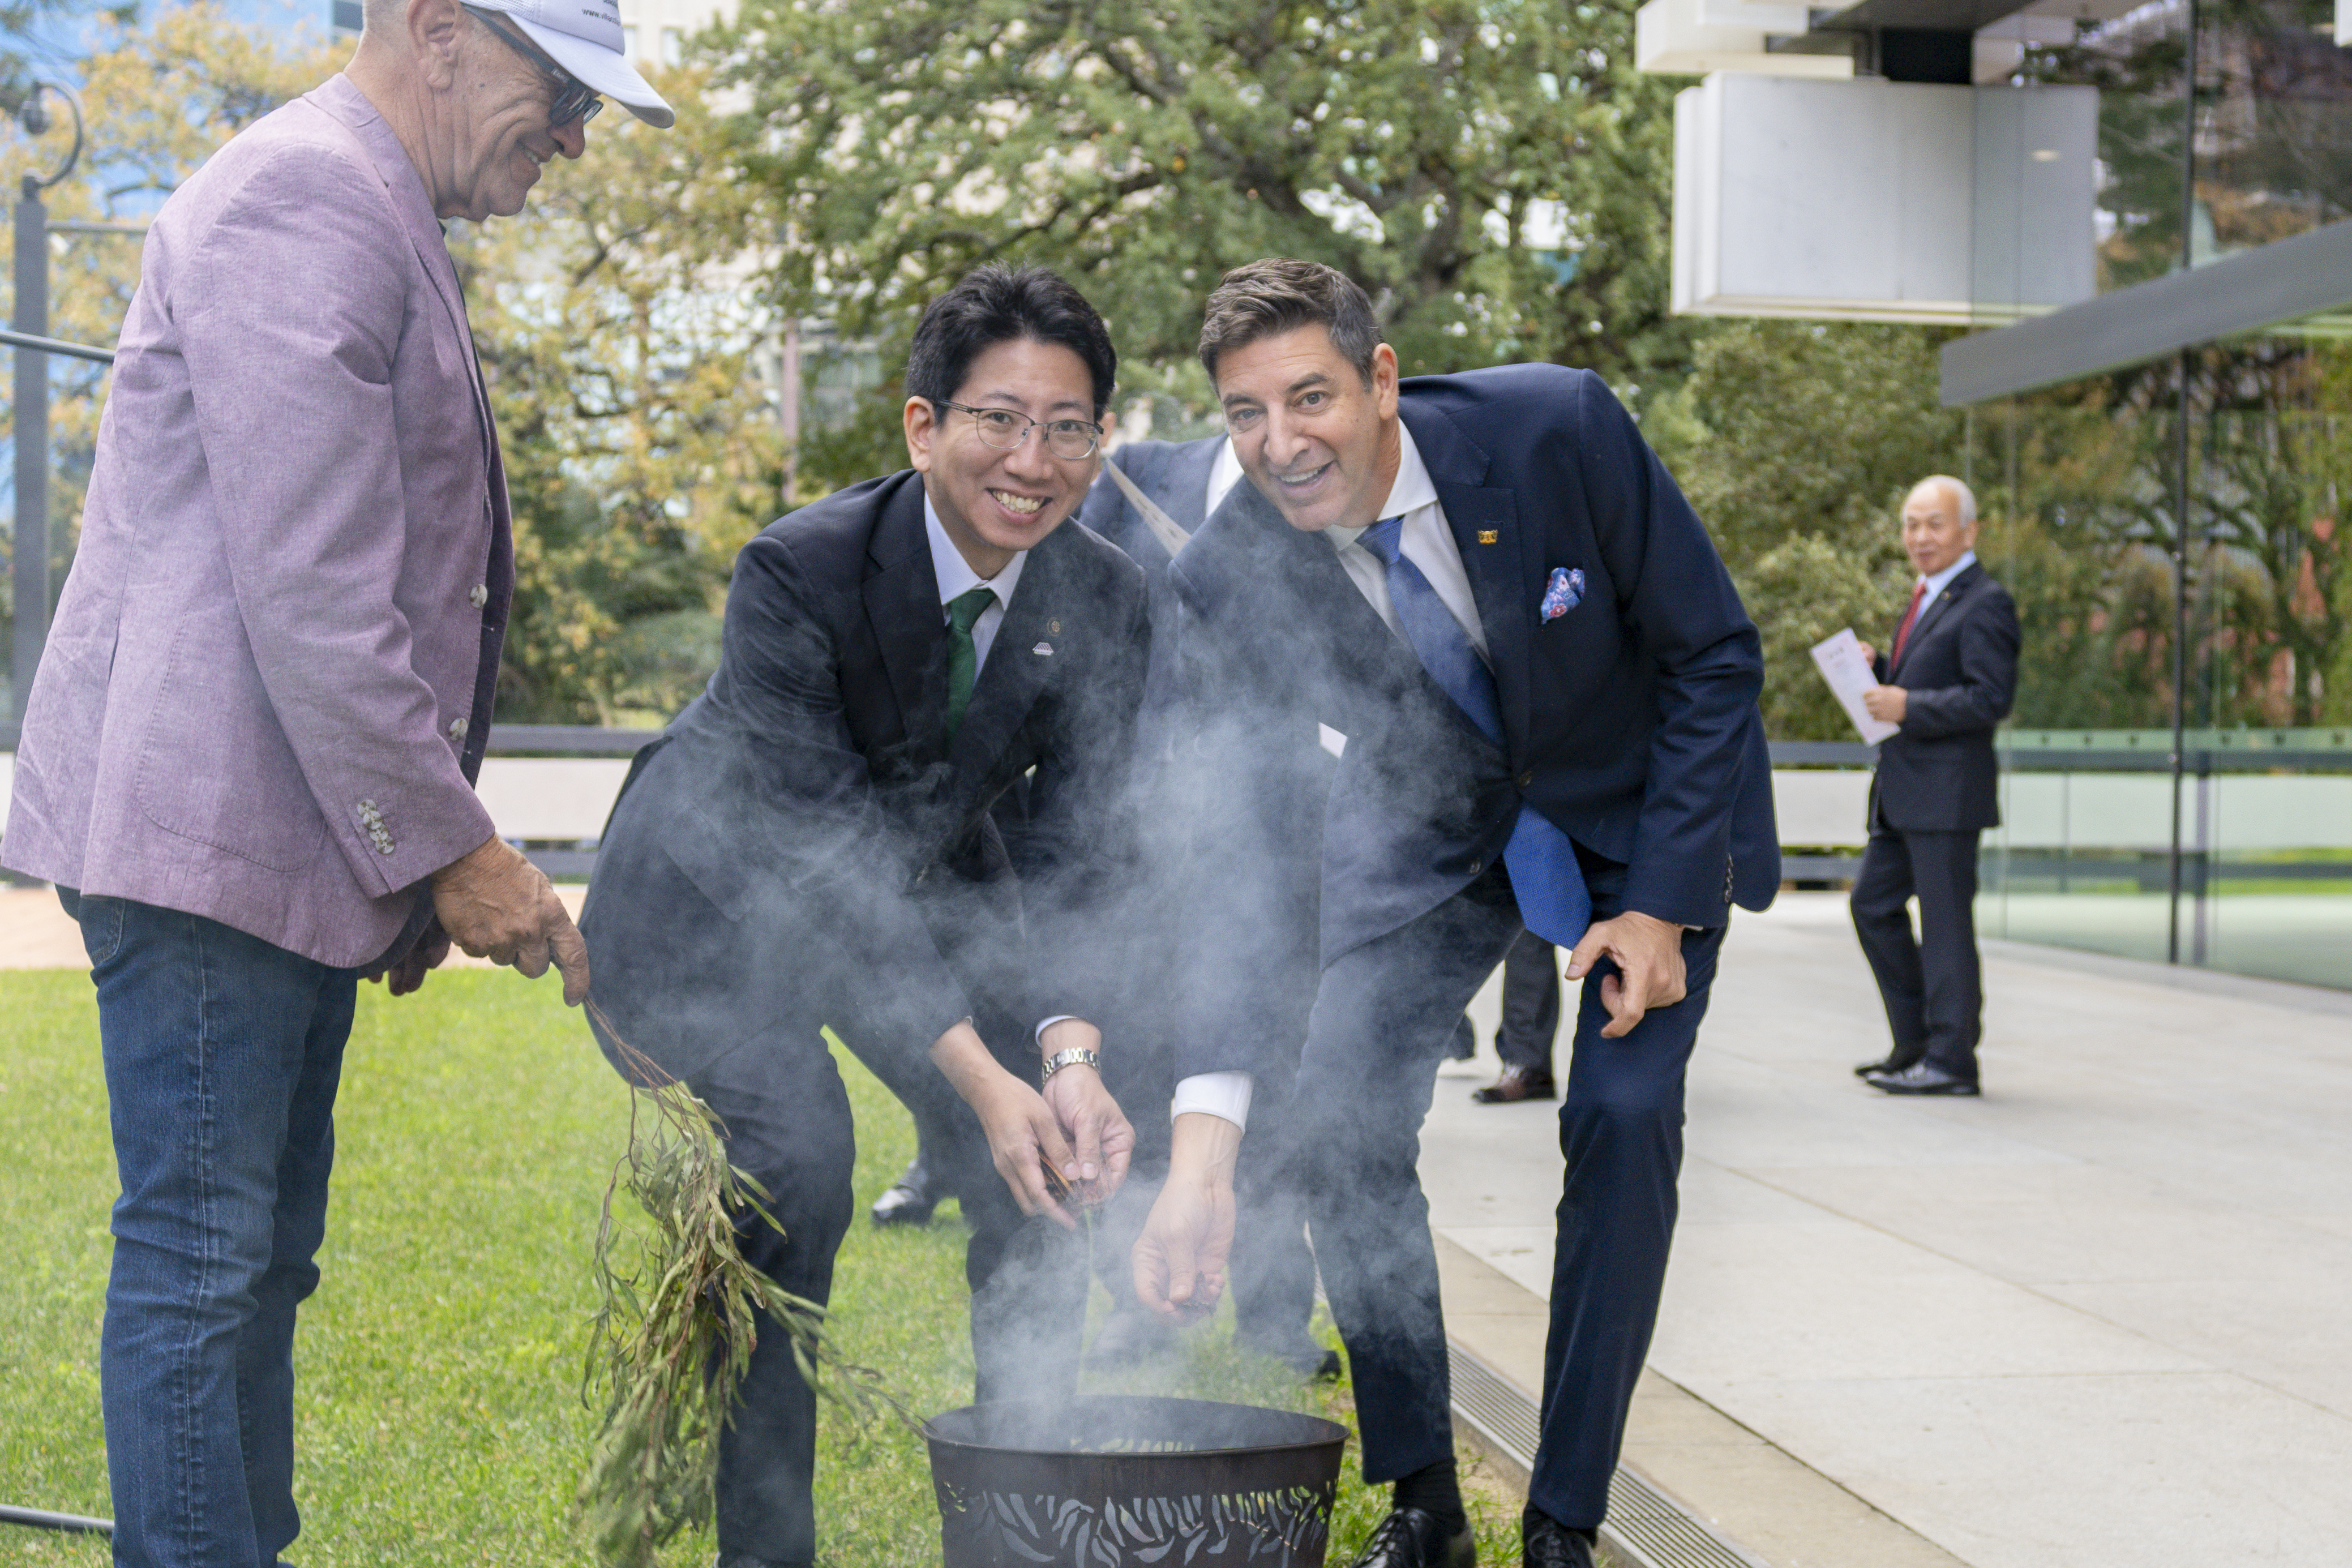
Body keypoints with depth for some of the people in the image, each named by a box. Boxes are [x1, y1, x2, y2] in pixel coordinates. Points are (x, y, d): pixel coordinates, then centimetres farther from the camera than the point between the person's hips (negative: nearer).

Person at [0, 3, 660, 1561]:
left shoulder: (385, 223, 20)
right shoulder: (305, 195, -13)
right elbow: (306, 595, -20)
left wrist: (413, 861, 19)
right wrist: (451, 847, -15)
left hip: (297, 847, 10)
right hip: (206, 830, -10)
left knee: (261, 1261, 14)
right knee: (198, 1265, -5)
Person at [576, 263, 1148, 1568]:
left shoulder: (1105, 602, -15)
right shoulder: (796, 573, -31)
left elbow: (1079, 850, -14)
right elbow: (830, 859, -32)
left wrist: (1070, 1053, -32)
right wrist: (979, 1073, -38)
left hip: (923, 886, 5)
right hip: (718, 893, -5)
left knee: (1043, 1160, -7)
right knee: (792, 1165, -25)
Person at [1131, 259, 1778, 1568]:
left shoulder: (1559, 429, -30)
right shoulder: (1228, 580, -24)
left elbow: (1716, 655, -18)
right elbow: (1244, 854, -24)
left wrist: (1660, 908, -22)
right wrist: (1205, 1138, -34)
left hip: (1642, 807, -2)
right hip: (1430, 826, 2)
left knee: (1625, 1118, -17)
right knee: (1339, 1121, -12)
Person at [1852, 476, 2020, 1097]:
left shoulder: (1985, 604, -11)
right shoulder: (1928, 600, 20)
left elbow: (1991, 697, -19)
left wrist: (1908, 707, -22)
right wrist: (1877, 670, 6)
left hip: (1947, 791, -10)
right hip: (1902, 791, 10)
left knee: (1945, 923, -5)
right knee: (1874, 904, 13)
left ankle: (1950, 1059, 2)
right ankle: (1916, 1042, 23)